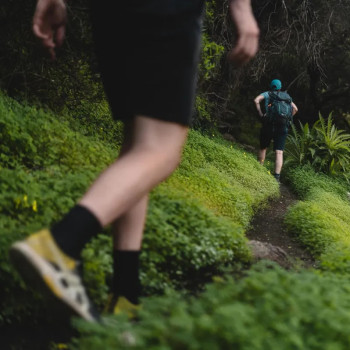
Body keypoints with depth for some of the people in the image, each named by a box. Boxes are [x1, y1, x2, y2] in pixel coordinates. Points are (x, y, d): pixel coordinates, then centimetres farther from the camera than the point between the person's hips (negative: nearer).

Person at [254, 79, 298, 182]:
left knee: (263, 148, 18)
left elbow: (256, 100, -7)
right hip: (282, 127, 1)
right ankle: (277, 177, -15)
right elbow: (295, 108, 16)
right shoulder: (286, 96, 18)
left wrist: (260, 114, -3)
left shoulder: (267, 94, 9)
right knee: (279, 152, -4)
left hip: (268, 124, -1)